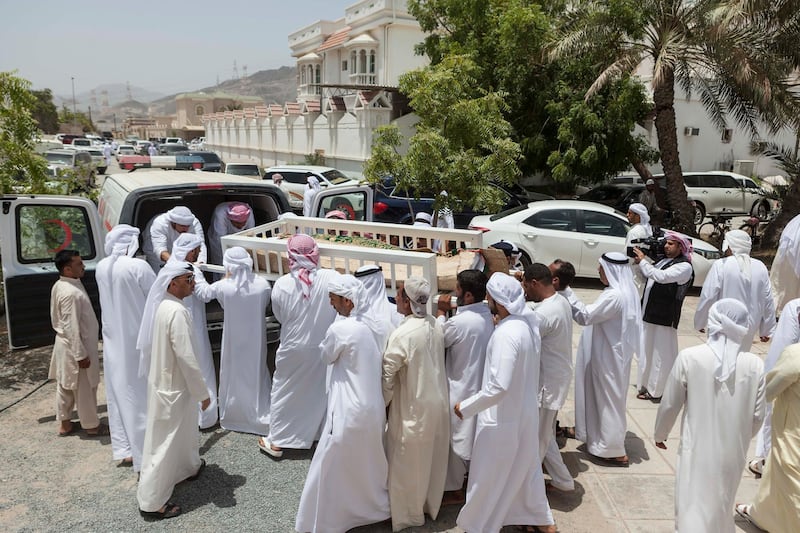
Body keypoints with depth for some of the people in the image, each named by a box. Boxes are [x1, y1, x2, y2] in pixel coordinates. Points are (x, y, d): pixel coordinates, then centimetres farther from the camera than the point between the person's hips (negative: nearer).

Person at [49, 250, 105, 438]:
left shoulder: (58, 286, 3)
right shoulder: (71, 293, -27)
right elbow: (72, 328, -26)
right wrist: (81, 355, -21)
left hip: (64, 343, 10)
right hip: (75, 346, -10)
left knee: (65, 386, 19)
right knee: (84, 390, 6)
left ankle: (65, 424, 32)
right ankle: (92, 426, 21)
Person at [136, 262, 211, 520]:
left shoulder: (164, 305, 3)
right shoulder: (177, 312, -27)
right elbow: (186, 357, -27)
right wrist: (202, 392, -17)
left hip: (164, 380, 10)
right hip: (173, 386, -10)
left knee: (185, 429, 28)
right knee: (167, 443, 2)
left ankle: (190, 466, 50)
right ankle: (151, 502, 14)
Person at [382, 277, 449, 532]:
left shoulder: (403, 333, -25)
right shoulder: (436, 325, -4)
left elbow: (387, 374, -18)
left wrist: (380, 403, -3)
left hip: (412, 407, -7)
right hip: (438, 402, 7)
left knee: (408, 462, 13)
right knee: (432, 458, 22)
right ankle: (431, 503, 41)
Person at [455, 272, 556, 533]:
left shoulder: (506, 334, -30)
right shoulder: (528, 322, -4)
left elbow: (499, 387, -32)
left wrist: (466, 407, -21)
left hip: (503, 418, -9)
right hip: (525, 411, 9)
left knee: (488, 476, 12)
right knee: (526, 466, 27)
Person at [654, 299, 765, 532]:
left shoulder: (689, 357, -16)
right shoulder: (754, 364, -10)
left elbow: (670, 404, -6)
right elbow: (757, 416, 0)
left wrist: (660, 434, 12)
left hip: (698, 452, -3)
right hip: (733, 454, 3)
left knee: (693, 512, 9)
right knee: (720, 509, 25)